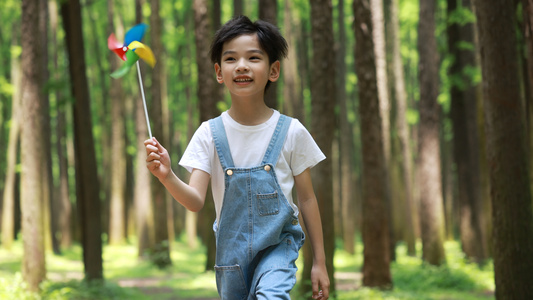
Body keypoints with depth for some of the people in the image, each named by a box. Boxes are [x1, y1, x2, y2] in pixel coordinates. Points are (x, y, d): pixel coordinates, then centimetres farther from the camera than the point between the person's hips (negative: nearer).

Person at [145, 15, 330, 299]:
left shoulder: (291, 132, -6)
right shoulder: (210, 134, -4)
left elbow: (307, 198, 2)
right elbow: (196, 201, -11)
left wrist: (319, 262, 5)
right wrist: (167, 177, -32)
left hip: (278, 244, -2)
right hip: (232, 247, 2)